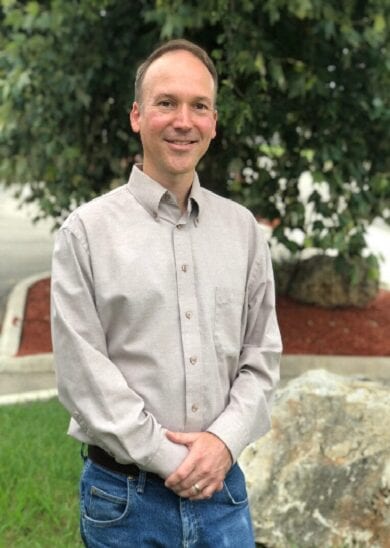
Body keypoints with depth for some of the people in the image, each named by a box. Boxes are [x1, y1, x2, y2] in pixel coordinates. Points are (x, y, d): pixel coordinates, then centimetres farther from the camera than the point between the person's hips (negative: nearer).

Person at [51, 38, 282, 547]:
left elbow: (262, 353, 6)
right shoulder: (88, 230, -5)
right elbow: (82, 372, -10)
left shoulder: (242, 227, 6)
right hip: (125, 496, -2)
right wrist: (170, 459, -13)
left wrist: (224, 440, -10)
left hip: (223, 486, 3)